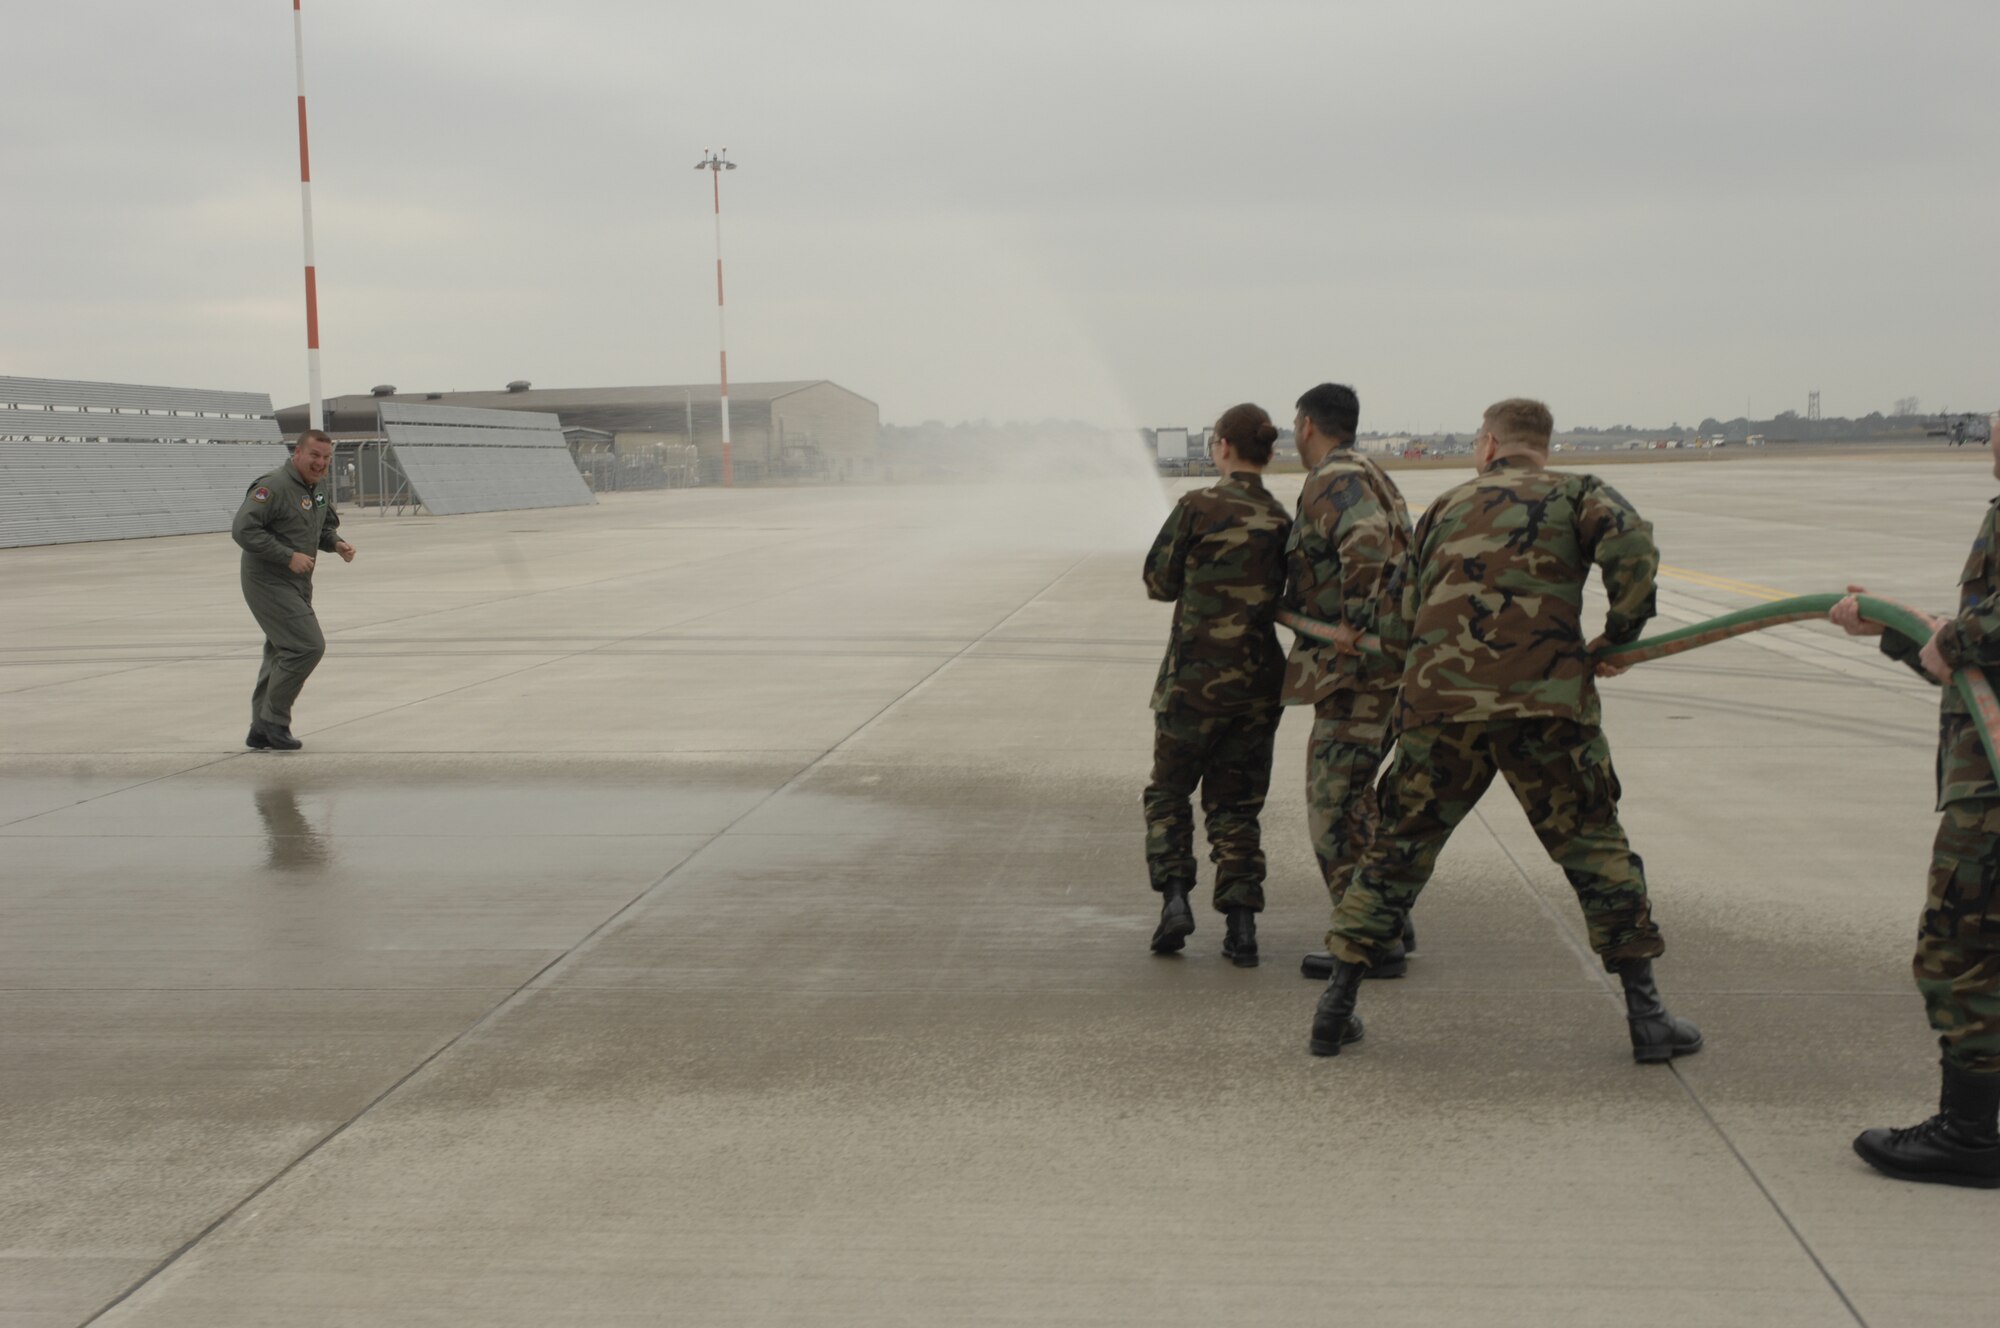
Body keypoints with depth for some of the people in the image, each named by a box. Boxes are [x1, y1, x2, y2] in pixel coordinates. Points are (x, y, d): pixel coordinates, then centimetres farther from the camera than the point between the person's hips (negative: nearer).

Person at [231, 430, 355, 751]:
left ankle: (262, 731, 24)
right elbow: (243, 529, -25)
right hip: (270, 583, -10)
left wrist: (337, 544, 0)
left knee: (282, 653, 14)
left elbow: (326, 525, 24)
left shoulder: (318, 487, 10)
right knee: (307, 646, -15)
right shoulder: (273, 487, -19)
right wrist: (289, 556, -26)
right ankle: (274, 721, -3)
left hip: (298, 585, 10)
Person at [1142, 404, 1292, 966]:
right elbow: (1285, 599, 8)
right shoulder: (1283, 521, 3)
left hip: (1195, 676, -4)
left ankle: (1174, 896, -4)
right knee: (1235, 804, 13)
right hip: (1258, 680, 4)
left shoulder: (1198, 507, -10)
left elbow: (1159, 582, -1)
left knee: (1168, 793, 14)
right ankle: (1241, 925, 4)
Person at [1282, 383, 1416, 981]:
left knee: (1334, 803, -8)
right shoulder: (1369, 478, 20)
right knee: (1351, 796, 19)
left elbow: (1367, 541, -33)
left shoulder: (1335, 480, -13)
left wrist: (1354, 622, -28)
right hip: (1385, 663, 11)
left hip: (1358, 664, -11)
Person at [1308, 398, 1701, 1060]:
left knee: (1399, 849, 13)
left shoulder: (1446, 507, 21)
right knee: (1596, 850, 10)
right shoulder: (1576, 493, 12)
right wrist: (1619, 635, 1)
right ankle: (1647, 1016, 9)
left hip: (1438, 702, 2)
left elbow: (1405, 620, 19)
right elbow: (1632, 546, -10)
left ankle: (1336, 1006, 14)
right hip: (1544, 703, -2)